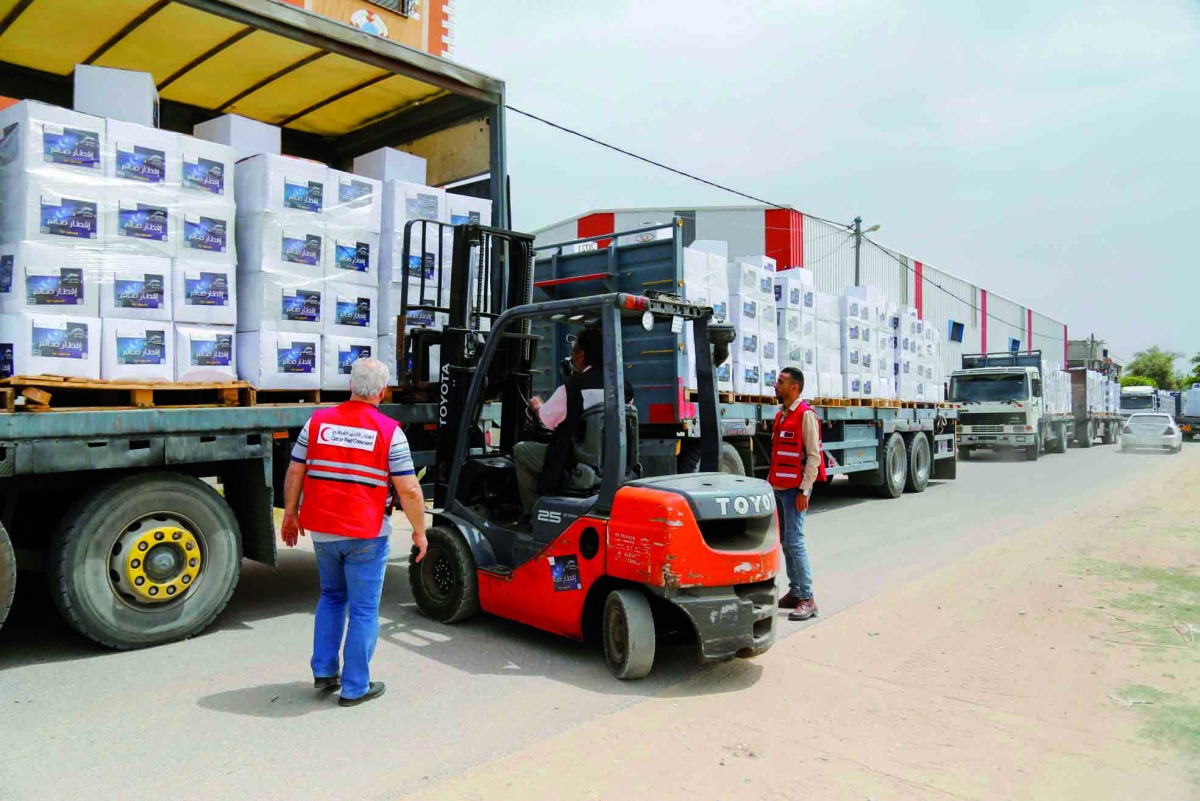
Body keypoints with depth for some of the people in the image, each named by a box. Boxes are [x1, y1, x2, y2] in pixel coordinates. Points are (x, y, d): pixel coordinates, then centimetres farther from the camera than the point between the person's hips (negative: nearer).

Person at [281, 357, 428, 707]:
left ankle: (324, 672, 27)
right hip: (366, 533, -4)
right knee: (363, 610, 8)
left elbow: (295, 473, 7)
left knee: (331, 597, 25)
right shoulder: (389, 432, -10)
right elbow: (408, 490, -10)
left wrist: (290, 514, 20)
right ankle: (355, 687, 16)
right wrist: (419, 532, 1)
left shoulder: (317, 422, 1)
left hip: (322, 530, 5)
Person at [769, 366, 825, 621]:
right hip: (779, 488, 8)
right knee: (785, 541, 11)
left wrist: (804, 490, -17)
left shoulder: (806, 415, -10)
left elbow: (814, 455, -13)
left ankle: (807, 599, -6)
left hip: (795, 490, -8)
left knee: (795, 542, -11)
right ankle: (794, 592, 19)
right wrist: (771, 481, 15)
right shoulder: (781, 416, 16)